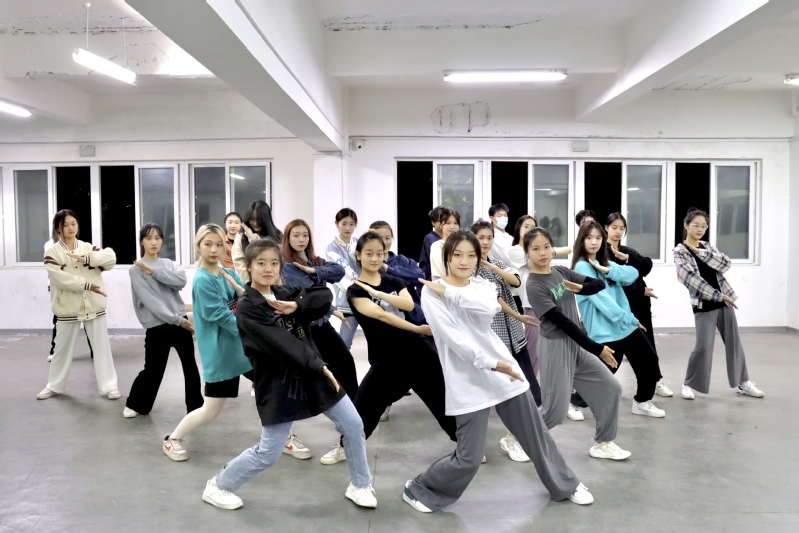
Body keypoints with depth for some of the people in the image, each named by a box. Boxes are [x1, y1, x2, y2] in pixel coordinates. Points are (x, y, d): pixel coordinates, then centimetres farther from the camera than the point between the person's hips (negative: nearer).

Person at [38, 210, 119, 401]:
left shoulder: (87, 247, 5)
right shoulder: (52, 252, -3)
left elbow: (110, 257, -11)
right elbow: (59, 278, -16)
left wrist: (87, 259, -24)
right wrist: (87, 285, -21)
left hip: (93, 306, 1)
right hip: (68, 307, -1)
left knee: (102, 346, 3)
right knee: (62, 348, 13)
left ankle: (108, 385, 11)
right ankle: (55, 385, 31)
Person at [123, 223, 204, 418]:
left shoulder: (167, 263, 11)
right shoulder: (136, 270, -4)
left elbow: (181, 281, -9)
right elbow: (149, 299, -14)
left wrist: (153, 271, -16)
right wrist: (176, 319, -18)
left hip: (180, 320, 4)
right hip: (157, 326, -4)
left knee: (190, 365, 4)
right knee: (153, 369, 4)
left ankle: (196, 406, 17)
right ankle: (135, 404, 29)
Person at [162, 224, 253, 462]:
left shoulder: (229, 273, 5)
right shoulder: (202, 279, -15)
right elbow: (221, 316, -20)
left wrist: (237, 287, -17)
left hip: (245, 345, 7)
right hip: (220, 352, -7)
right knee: (211, 410, 3)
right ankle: (172, 440, 26)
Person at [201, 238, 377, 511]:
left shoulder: (284, 294, 6)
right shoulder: (247, 308, -14)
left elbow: (324, 295, -4)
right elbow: (281, 344, -22)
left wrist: (297, 306, -20)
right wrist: (319, 366, -23)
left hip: (312, 373, 7)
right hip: (277, 383, -6)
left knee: (353, 424, 8)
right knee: (267, 454, 1)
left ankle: (360, 485, 27)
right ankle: (217, 486, 26)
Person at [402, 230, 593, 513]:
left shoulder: (483, 285, 7)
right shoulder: (431, 293, -7)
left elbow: (489, 307, -18)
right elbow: (453, 337, -17)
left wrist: (448, 291, -17)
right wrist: (491, 364, -20)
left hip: (504, 371, 5)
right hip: (468, 383, -5)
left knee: (536, 435, 17)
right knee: (469, 458, -4)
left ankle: (566, 485, 42)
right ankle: (418, 488, 20)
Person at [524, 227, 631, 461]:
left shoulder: (560, 271, 5)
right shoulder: (534, 286, -17)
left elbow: (599, 284, 6)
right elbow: (562, 322, -20)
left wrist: (581, 288, -18)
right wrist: (596, 348, -18)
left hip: (576, 344, 8)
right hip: (555, 346, -8)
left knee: (611, 388, 9)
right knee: (556, 410, -4)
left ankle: (603, 443, 25)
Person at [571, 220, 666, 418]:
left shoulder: (604, 263, 13)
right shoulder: (582, 267, -13)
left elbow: (632, 274, -2)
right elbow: (600, 298, -21)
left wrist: (609, 270, -19)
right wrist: (629, 318, -18)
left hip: (627, 325, 8)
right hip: (604, 332, -8)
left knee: (649, 360, 13)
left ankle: (642, 402, 32)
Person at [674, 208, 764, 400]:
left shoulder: (707, 247, 10)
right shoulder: (680, 251, -9)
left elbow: (726, 264, -4)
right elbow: (692, 279, -18)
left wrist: (702, 253, -15)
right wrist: (719, 296, -18)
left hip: (724, 300, 6)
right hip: (704, 304, -6)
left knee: (733, 342, 13)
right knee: (703, 346, -8)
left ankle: (742, 383, 27)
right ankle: (689, 384, 8)